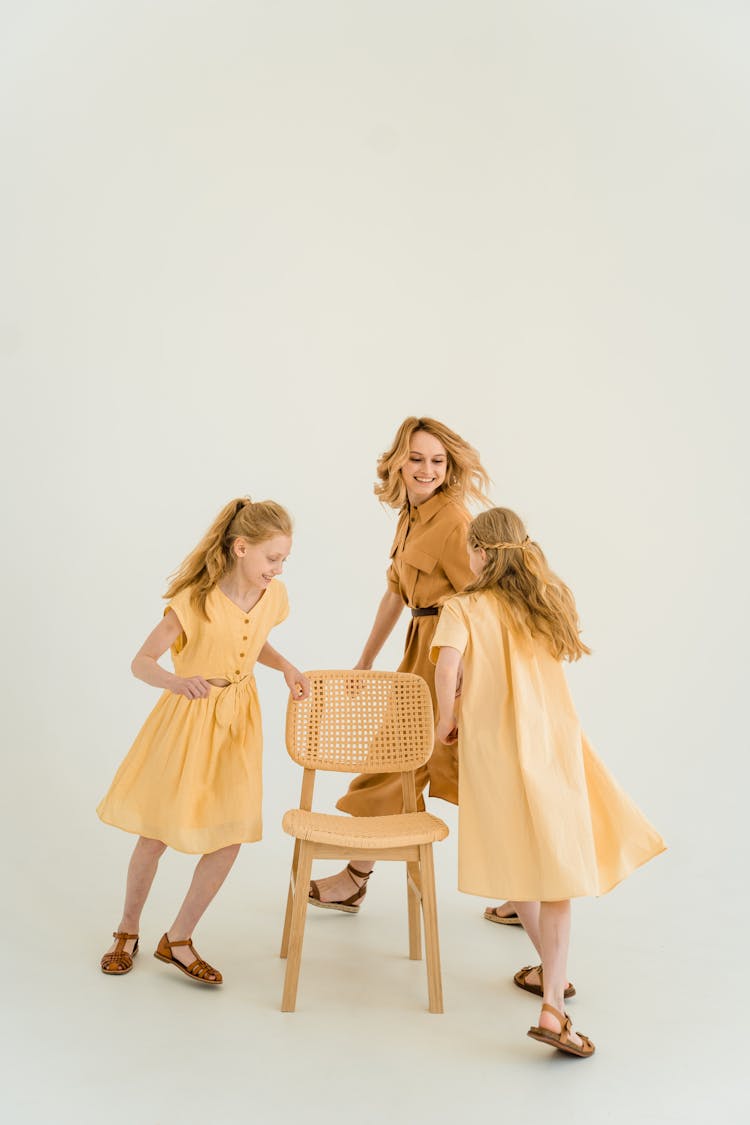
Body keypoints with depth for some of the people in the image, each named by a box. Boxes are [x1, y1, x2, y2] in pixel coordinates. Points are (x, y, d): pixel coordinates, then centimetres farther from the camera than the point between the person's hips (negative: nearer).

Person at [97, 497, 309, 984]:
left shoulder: (273, 596, -6)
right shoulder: (195, 602, -23)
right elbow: (141, 661, -18)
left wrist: (286, 667, -2)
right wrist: (175, 681, -38)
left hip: (238, 719, 5)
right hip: (187, 720, -4)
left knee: (233, 835, 0)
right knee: (157, 834, 7)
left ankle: (178, 940, 19)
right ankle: (128, 931, 33)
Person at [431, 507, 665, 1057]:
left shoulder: (464, 608, -5)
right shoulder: (549, 601, 9)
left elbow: (447, 665, -21)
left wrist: (446, 720, -3)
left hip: (494, 746, -2)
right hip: (555, 741, 2)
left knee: (516, 864, 16)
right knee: (557, 865, 4)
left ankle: (552, 970, 32)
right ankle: (553, 1004, -3)